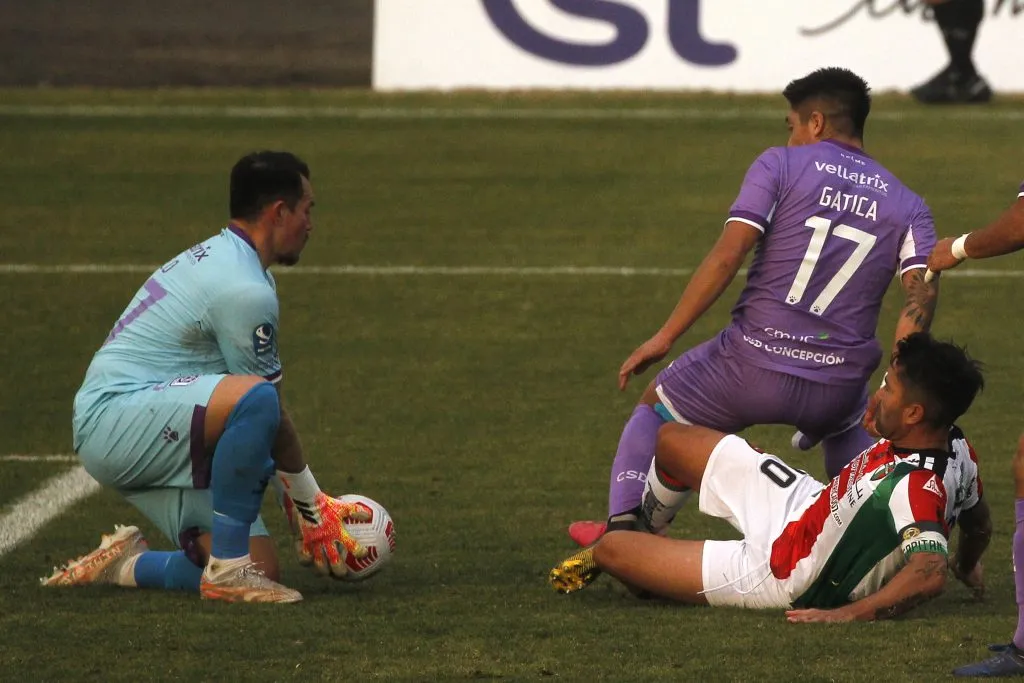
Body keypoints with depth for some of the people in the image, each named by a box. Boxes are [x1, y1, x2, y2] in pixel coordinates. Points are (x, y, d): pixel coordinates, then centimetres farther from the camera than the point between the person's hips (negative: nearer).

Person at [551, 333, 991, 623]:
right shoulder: (956, 446, -14)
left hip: (784, 576, -9)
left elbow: (929, 574, -52)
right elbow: (979, 525, 4)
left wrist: (849, 614, -47)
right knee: (670, 441, 20)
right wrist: (968, 568, 25)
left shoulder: (913, 488, -40)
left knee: (609, 550, -2)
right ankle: (641, 529, 54)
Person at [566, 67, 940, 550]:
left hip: (752, 370, -3)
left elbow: (727, 254, -9)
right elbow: (921, 292, -5)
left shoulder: (779, 166, 1)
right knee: (852, 429, 39)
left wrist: (664, 337, -7)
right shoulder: (908, 206, 10)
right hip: (838, 390, 3)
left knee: (655, 407, 25)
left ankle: (623, 525, 12)